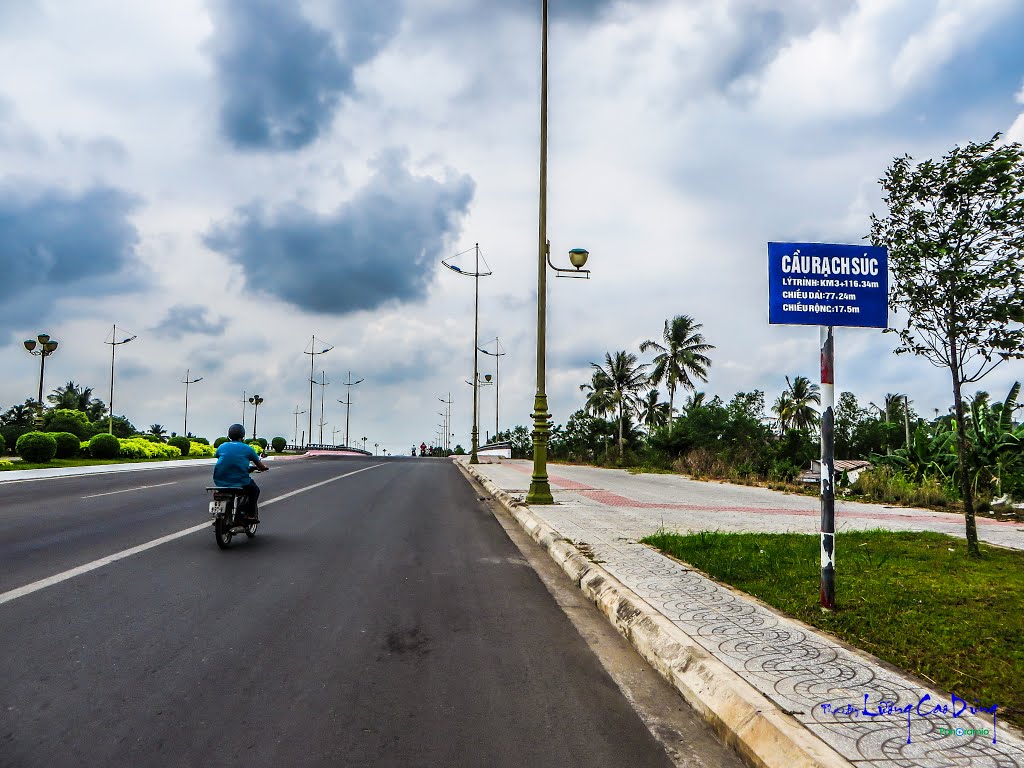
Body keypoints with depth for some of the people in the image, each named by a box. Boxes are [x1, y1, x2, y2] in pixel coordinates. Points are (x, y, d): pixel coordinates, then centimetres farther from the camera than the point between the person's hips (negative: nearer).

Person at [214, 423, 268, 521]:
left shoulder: (222, 446, 9)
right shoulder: (247, 448, 2)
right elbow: (260, 466, 9)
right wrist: (264, 468, 34)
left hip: (220, 482, 3)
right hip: (240, 482, -3)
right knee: (254, 490, 23)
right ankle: (251, 515, 14)